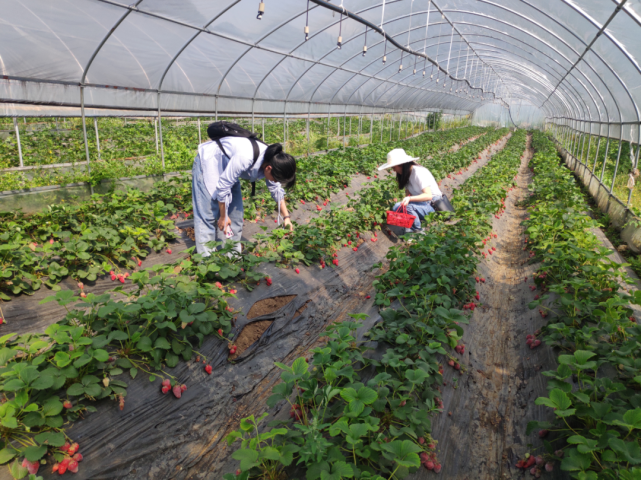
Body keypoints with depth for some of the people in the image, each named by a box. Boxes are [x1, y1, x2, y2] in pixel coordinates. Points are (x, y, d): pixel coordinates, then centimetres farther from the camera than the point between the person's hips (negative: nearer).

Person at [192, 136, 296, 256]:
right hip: (208, 160, -7)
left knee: (235, 210, 4)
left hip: (227, 164, 7)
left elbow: (277, 192, 0)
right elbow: (223, 186, -31)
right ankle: (205, 257, -3)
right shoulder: (245, 158, -41)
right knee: (208, 211, -10)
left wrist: (286, 217, -7)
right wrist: (223, 216, -19)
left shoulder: (272, 161, -17)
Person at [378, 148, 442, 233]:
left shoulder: (418, 172, -20)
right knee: (397, 207, -15)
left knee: (408, 206, -32)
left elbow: (428, 196, -25)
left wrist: (409, 198, -37)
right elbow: (408, 193, 5)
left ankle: (418, 231, -14)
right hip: (420, 203, 8)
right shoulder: (406, 174, 5)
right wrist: (405, 201, -17)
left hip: (433, 204, -8)